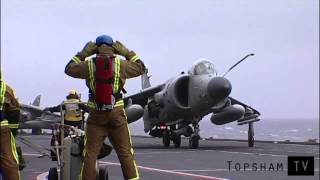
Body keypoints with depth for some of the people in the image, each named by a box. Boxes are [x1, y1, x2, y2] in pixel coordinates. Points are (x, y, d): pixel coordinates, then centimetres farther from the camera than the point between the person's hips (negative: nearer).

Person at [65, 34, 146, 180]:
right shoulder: (120, 64, -3)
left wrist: (82, 54, 17)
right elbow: (141, 68, 12)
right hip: (117, 114, 0)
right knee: (125, 153, 7)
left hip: (96, 115, 0)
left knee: (90, 154, 7)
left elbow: (69, 69, 13)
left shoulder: (89, 65, -2)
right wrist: (127, 53, 16)